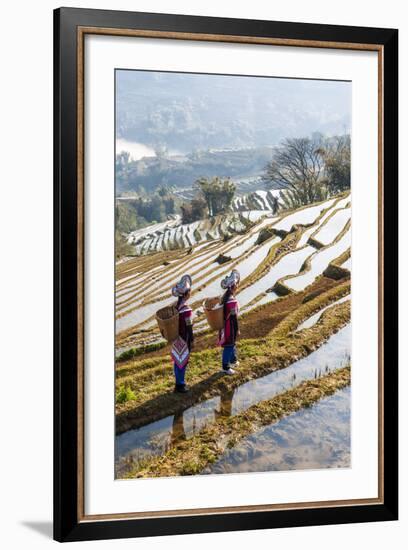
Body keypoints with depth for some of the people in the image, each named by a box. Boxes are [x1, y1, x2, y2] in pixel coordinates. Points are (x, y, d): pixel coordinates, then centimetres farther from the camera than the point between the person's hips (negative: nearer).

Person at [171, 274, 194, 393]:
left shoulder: (175, 306, 0)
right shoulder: (186, 309, -24)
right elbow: (188, 327, -20)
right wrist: (191, 341, -10)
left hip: (176, 338, 8)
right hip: (184, 340, -8)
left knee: (177, 360, 17)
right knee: (183, 361, 4)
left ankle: (179, 382, 30)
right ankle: (180, 385, 13)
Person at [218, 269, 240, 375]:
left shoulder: (225, 296, 1)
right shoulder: (232, 301, -29)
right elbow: (234, 316, -23)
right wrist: (237, 329, -13)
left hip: (225, 324, 9)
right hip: (230, 326, -9)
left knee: (232, 343, 27)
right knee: (229, 346, 4)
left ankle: (233, 360, 47)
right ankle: (225, 368, 15)